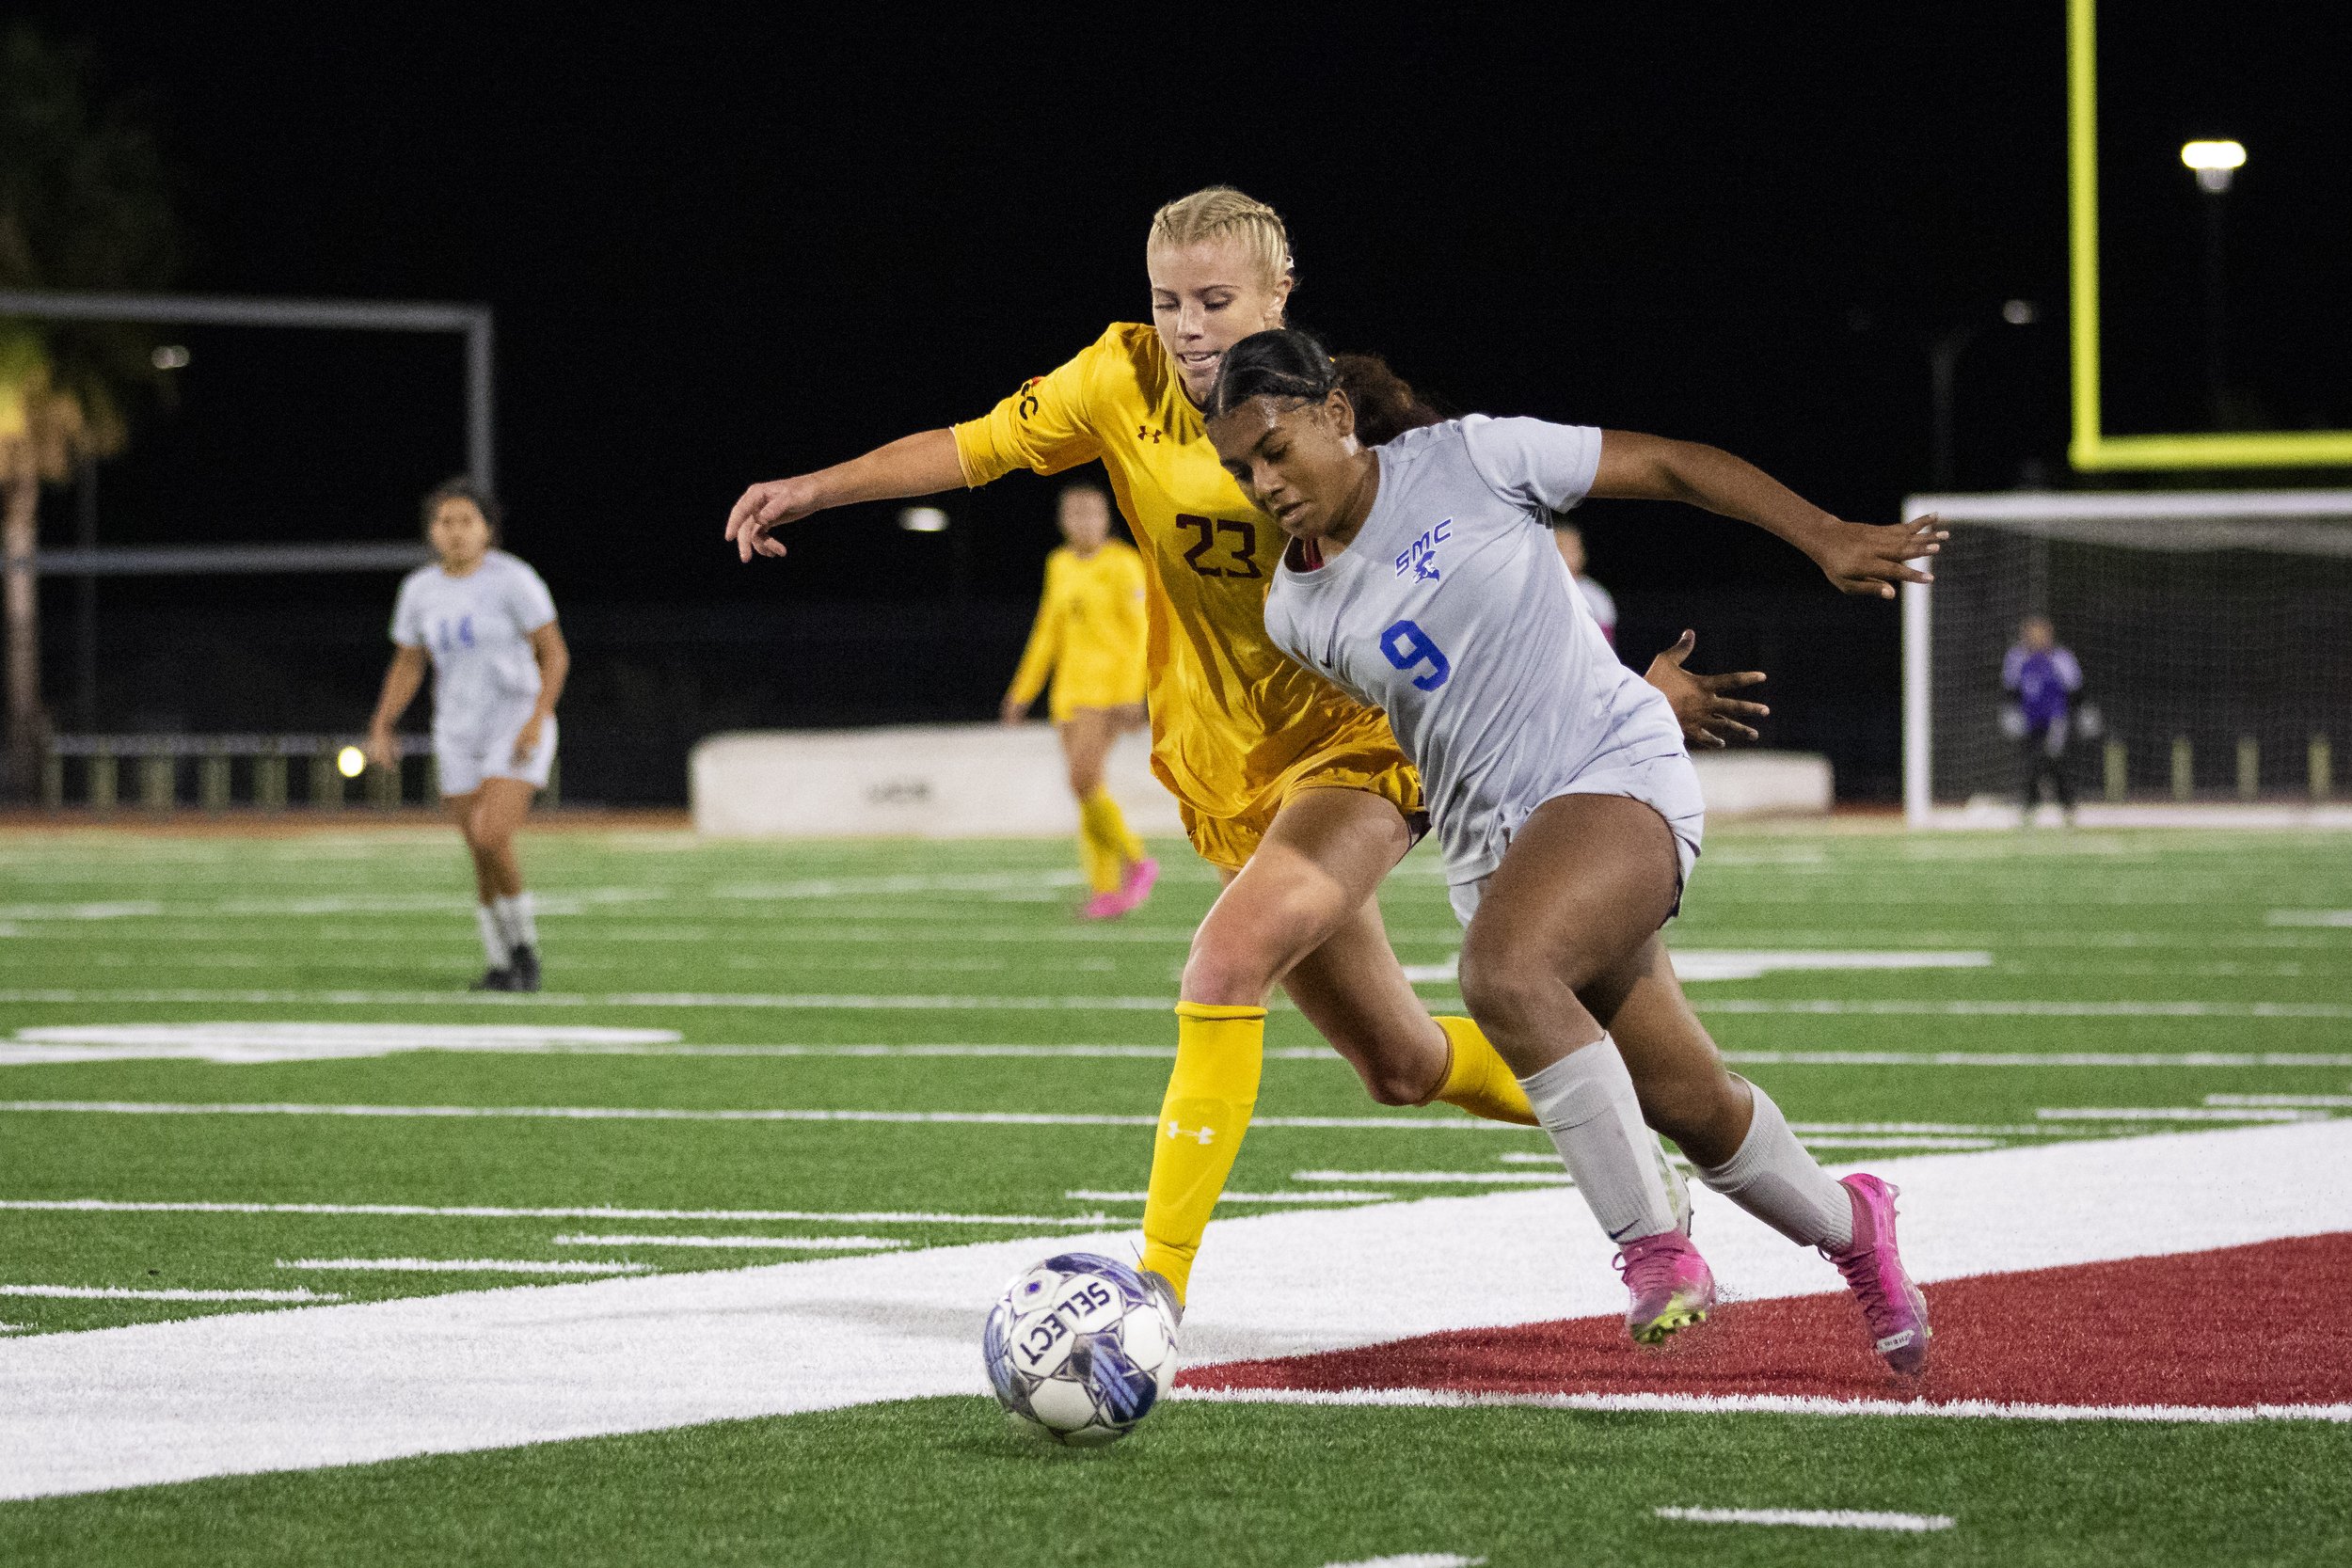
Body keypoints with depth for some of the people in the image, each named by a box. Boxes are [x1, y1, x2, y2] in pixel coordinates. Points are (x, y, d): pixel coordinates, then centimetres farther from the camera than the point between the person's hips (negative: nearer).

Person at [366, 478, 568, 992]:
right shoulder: (419, 590, 4)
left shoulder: (512, 580, -11)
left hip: (517, 729, -5)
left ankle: (524, 944, 0)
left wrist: (538, 718, -23)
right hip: (458, 735, 5)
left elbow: (555, 653, -12)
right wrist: (382, 728, 0)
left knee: (491, 839, -20)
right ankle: (501, 964, 18)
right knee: (484, 856, 3)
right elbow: (407, 666, 12)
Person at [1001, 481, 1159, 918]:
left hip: (1112, 683, -7)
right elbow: (1049, 632, 21)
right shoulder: (1060, 566, 14)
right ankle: (1106, 891, 6)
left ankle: (1136, 861, -3)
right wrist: (1023, 690, 18)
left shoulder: (1123, 564, -7)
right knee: (1085, 788, 2)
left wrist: (1131, 694, -19)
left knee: (1083, 779, -20)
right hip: (1071, 688, 7)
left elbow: (1140, 631, -11)